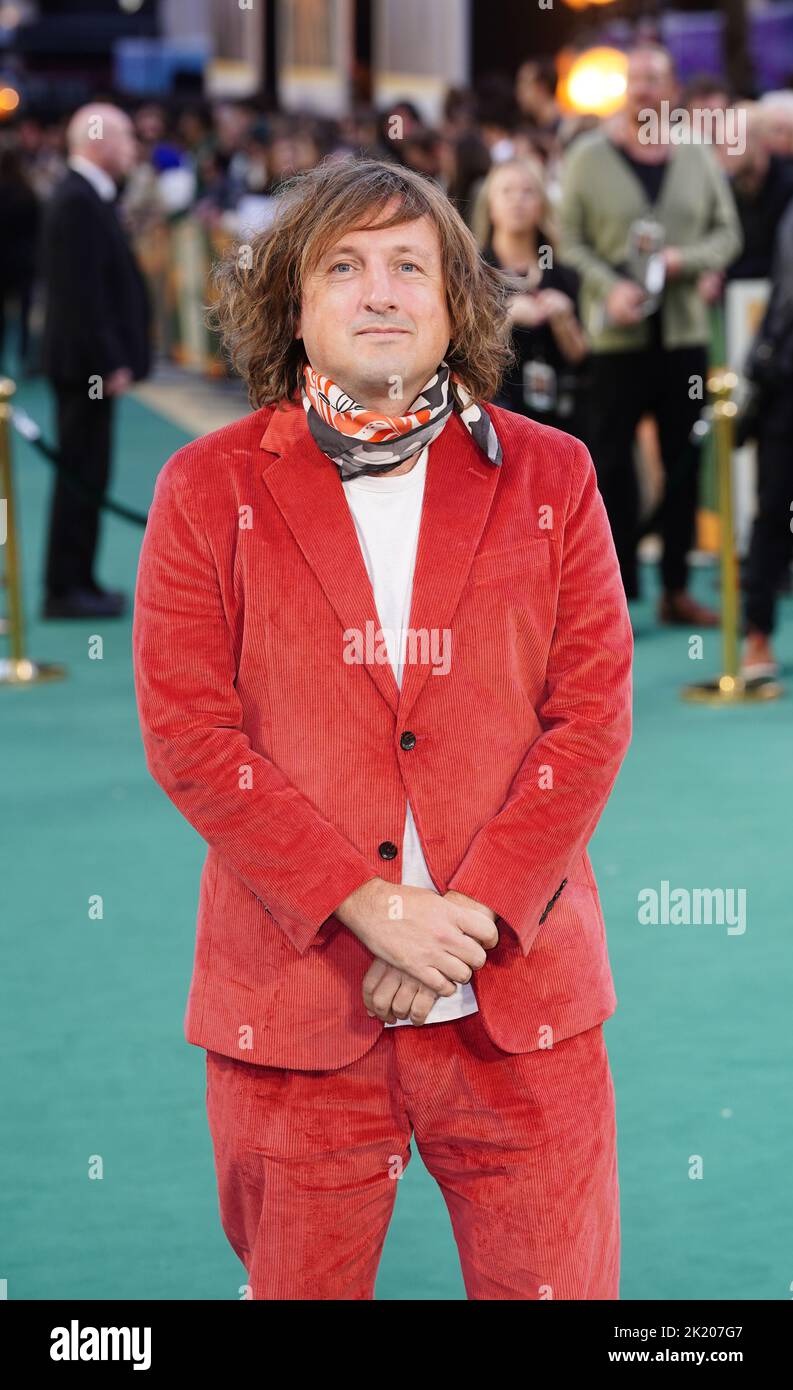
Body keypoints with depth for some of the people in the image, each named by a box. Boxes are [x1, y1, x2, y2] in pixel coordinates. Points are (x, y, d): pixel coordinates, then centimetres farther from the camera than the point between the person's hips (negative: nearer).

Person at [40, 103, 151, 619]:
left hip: (91, 364, 10)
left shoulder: (90, 198, 15)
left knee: (86, 475, 14)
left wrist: (117, 358, 18)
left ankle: (77, 581, 20)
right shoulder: (78, 202, -17)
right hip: (86, 363, -10)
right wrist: (110, 364, -21)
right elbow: (83, 292, -22)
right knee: (82, 475, -6)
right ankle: (65, 590, -2)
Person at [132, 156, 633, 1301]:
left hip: (520, 1000, 1)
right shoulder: (210, 489, 3)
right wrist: (370, 907, -14)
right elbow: (187, 733, -4)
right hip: (296, 998, 0)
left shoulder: (548, 477, 6)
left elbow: (592, 713, 1)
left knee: (555, 1286, 4)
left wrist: (473, 915, -11)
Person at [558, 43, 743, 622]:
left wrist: (687, 260, -10)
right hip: (616, 334, -3)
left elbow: (728, 232, 9)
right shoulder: (589, 156, -1)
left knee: (684, 461, 7)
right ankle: (615, 590, 4)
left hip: (685, 330, 3)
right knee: (613, 461, -2)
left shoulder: (698, 157, 8)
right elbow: (570, 241, -2)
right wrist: (609, 288, -17)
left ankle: (676, 588, 15)